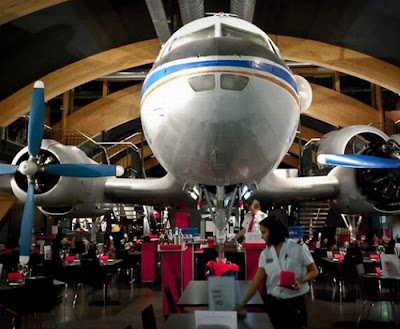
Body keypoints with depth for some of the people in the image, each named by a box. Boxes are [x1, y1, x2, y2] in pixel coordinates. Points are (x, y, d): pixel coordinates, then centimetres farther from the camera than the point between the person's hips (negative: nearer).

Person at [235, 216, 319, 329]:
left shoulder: (298, 249, -11)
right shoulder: (265, 254, 0)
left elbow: (314, 271, -2)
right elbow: (256, 281, 2)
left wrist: (301, 281, -21)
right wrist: (242, 304, 0)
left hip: (295, 302, -3)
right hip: (273, 302, 3)